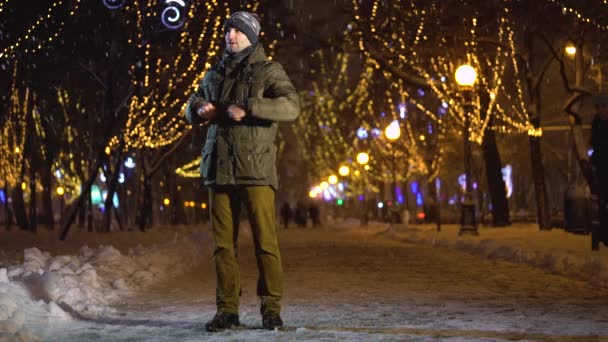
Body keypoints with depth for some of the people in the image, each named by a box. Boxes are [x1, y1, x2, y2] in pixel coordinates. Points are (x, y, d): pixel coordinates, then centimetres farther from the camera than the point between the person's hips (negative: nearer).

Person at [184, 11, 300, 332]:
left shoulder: (268, 70, 1)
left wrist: (247, 108, -22)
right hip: (219, 170, 5)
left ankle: (271, 309, 3)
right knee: (223, 244, 5)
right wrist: (199, 109, 4)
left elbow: (291, 105, -14)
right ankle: (227, 310, 11)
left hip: (255, 170, -5)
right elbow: (191, 108, 29)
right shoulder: (215, 74, 18)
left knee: (265, 241, -5)